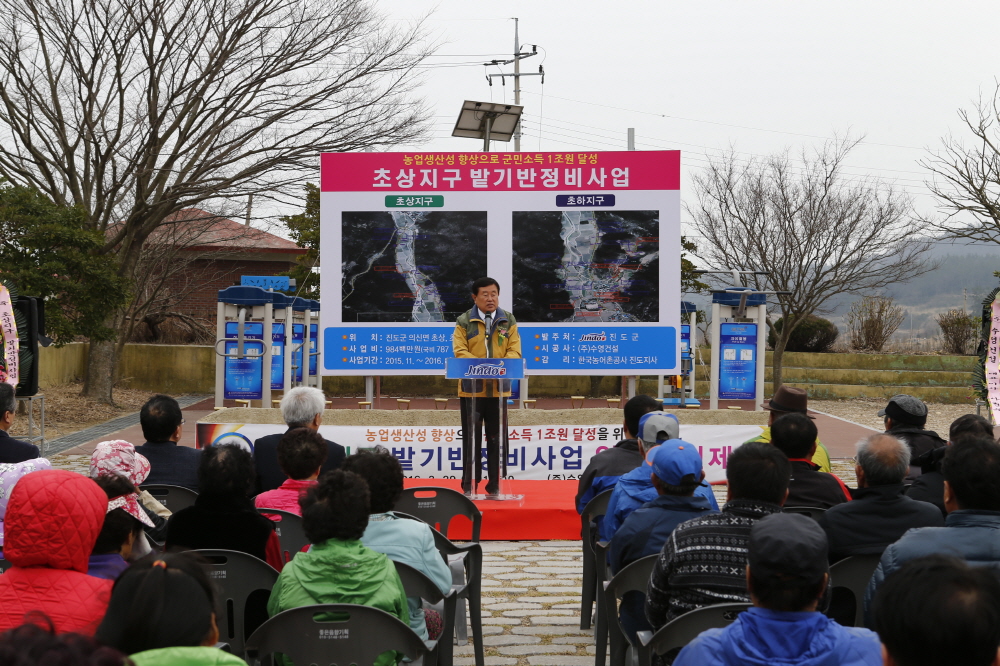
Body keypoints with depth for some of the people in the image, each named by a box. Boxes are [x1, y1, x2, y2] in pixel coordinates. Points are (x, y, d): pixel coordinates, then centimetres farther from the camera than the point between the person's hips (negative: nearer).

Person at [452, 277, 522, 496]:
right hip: (472, 387, -2)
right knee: (471, 438, 3)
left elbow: (515, 350, 1)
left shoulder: (508, 320, 8)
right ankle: (469, 485, 11)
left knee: (496, 438, 6)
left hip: (499, 388, 2)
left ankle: (495, 484, 15)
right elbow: (460, 351, -7)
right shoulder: (464, 321, 2)